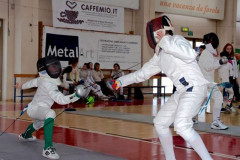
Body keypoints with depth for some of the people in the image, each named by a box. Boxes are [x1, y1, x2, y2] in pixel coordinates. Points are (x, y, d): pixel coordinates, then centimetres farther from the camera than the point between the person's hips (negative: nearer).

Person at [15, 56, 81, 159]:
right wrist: (74, 97, -56)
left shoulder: (43, 79, -4)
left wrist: (22, 86, 34)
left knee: (39, 123, 40)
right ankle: (48, 148, -43)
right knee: (50, 114, -40)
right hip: (35, 109, -10)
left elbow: (33, 82, 16)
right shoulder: (48, 84, -31)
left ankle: (25, 135, 71)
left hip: (36, 108, 10)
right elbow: (60, 99, -42)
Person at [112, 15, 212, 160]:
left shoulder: (177, 40, -11)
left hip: (195, 89, -9)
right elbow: (143, 73, 26)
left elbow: (190, 55, -33)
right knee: (160, 123, 13)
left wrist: (165, 41, -26)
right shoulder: (160, 54, 14)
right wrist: (121, 81, 31)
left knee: (181, 126, -27)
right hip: (182, 91, 9)